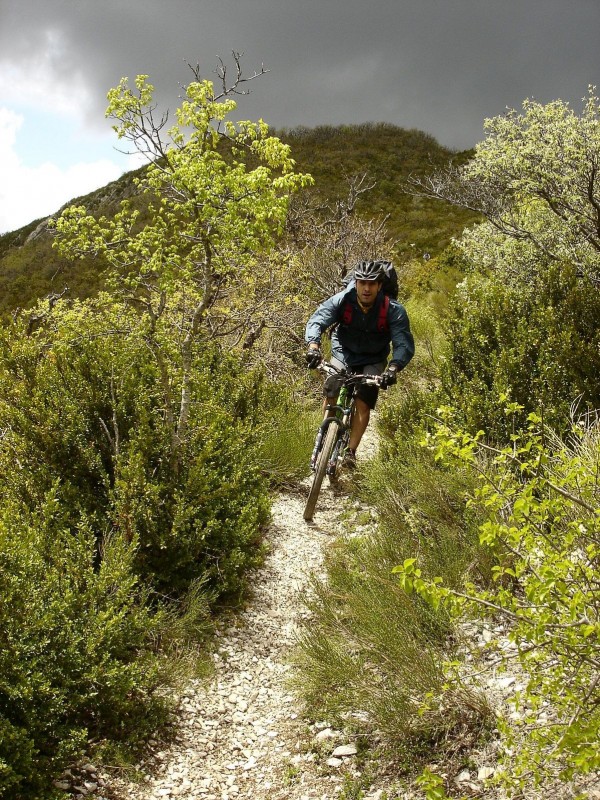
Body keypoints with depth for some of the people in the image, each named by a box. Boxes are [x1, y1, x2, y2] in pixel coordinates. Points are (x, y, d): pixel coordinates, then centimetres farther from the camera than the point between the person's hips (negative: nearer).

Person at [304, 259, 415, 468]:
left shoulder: (393, 310, -26)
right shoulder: (341, 300, -24)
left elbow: (404, 344, -31)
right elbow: (316, 321, -32)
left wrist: (393, 368, -51)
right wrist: (313, 346, -53)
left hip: (373, 361, -1)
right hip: (344, 354, 1)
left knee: (363, 404, -16)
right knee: (330, 395, -17)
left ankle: (351, 452, -5)